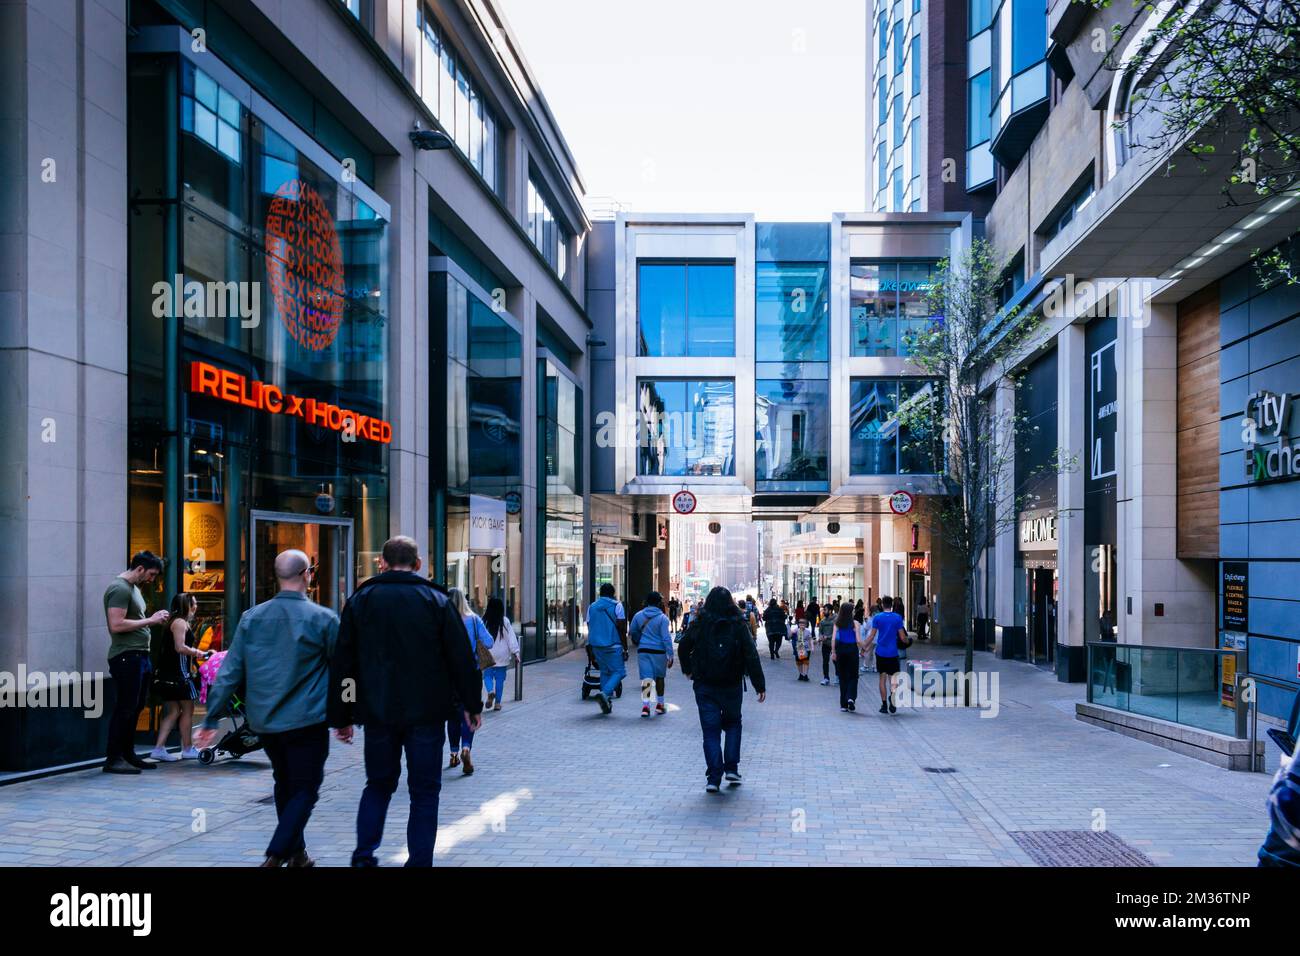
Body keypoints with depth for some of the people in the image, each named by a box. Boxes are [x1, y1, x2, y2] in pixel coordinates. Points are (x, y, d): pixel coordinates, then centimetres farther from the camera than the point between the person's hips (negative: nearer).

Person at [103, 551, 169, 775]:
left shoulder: (133, 588, 20)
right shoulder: (119, 588, -12)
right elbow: (116, 625, -21)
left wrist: (154, 618, 11)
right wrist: (150, 621, -17)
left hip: (139, 656, 10)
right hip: (126, 656, -10)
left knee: (136, 706, 13)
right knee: (125, 708, -7)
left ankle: (128, 754, 21)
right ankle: (113, 759, -1)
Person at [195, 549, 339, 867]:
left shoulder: (252, 617, 1)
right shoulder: (323, 619, -9)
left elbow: (230, 672, 0)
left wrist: (212, 719, 4)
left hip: (263, 721, 5)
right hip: (306, 721, -5)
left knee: (284, 784, 22)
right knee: (304, 790, 4)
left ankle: (296, 852, 33)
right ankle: (275, 856, -9)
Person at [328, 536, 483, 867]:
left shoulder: (360, 600, 3)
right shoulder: (437, 600, -2)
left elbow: (342, 663, 4)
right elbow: (462, 658, -1)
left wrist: (340, 716, 9)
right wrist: (472, 704, 9)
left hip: (377, 712, 2)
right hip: (426, 713, -2)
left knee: (379, 784, 18)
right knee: (424, 791, 8)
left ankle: (364, 855, 8)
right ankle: (419, 860, 6)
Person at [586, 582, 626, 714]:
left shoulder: (592, 607, 11)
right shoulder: (616, 605, -2)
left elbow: (589, 629, 13)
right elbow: (620, 628, -6)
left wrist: (591, 649, 20)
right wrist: (625, 648, -3)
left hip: (596, 645, 5)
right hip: (612, 645, -5)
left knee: (605, 672, 14)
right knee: (619, 671, 1)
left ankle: (607, 703, 10)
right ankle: (605, 693, -22)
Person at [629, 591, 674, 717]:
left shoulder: (639, 615, 4)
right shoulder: (662, 618, -9)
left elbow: (632, 632, 16)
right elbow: (666, 638, -14)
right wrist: (670, 655, -11)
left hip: (643, 650, 2)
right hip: (658, 651, -2)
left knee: (646, 678, -1)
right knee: (659, 678, 15)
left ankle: (645, 705, -17)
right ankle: (659, 705, 25)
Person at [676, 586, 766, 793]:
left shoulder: (699, 624, -3)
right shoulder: (737, 625, -6)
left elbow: (683, 647, 8)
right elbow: (751, 656, -10)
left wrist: (688, 670, 25)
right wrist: (760, 685, -7)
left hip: (704, 686, 0)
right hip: (732, 685, 0)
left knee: (711, 731, 4)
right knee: (733, 724, 20)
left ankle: (713, 777, -4)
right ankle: (731, 768, 11)